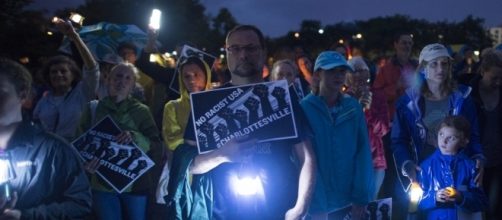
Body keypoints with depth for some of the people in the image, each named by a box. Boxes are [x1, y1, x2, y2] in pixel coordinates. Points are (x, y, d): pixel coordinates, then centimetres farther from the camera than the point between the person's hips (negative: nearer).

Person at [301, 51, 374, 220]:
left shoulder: (353, 107, 1)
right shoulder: (304, 108, -8)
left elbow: (363, 152, -2)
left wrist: (361, 198, -10)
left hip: (352, 201, 3)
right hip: (318, 203, -3)